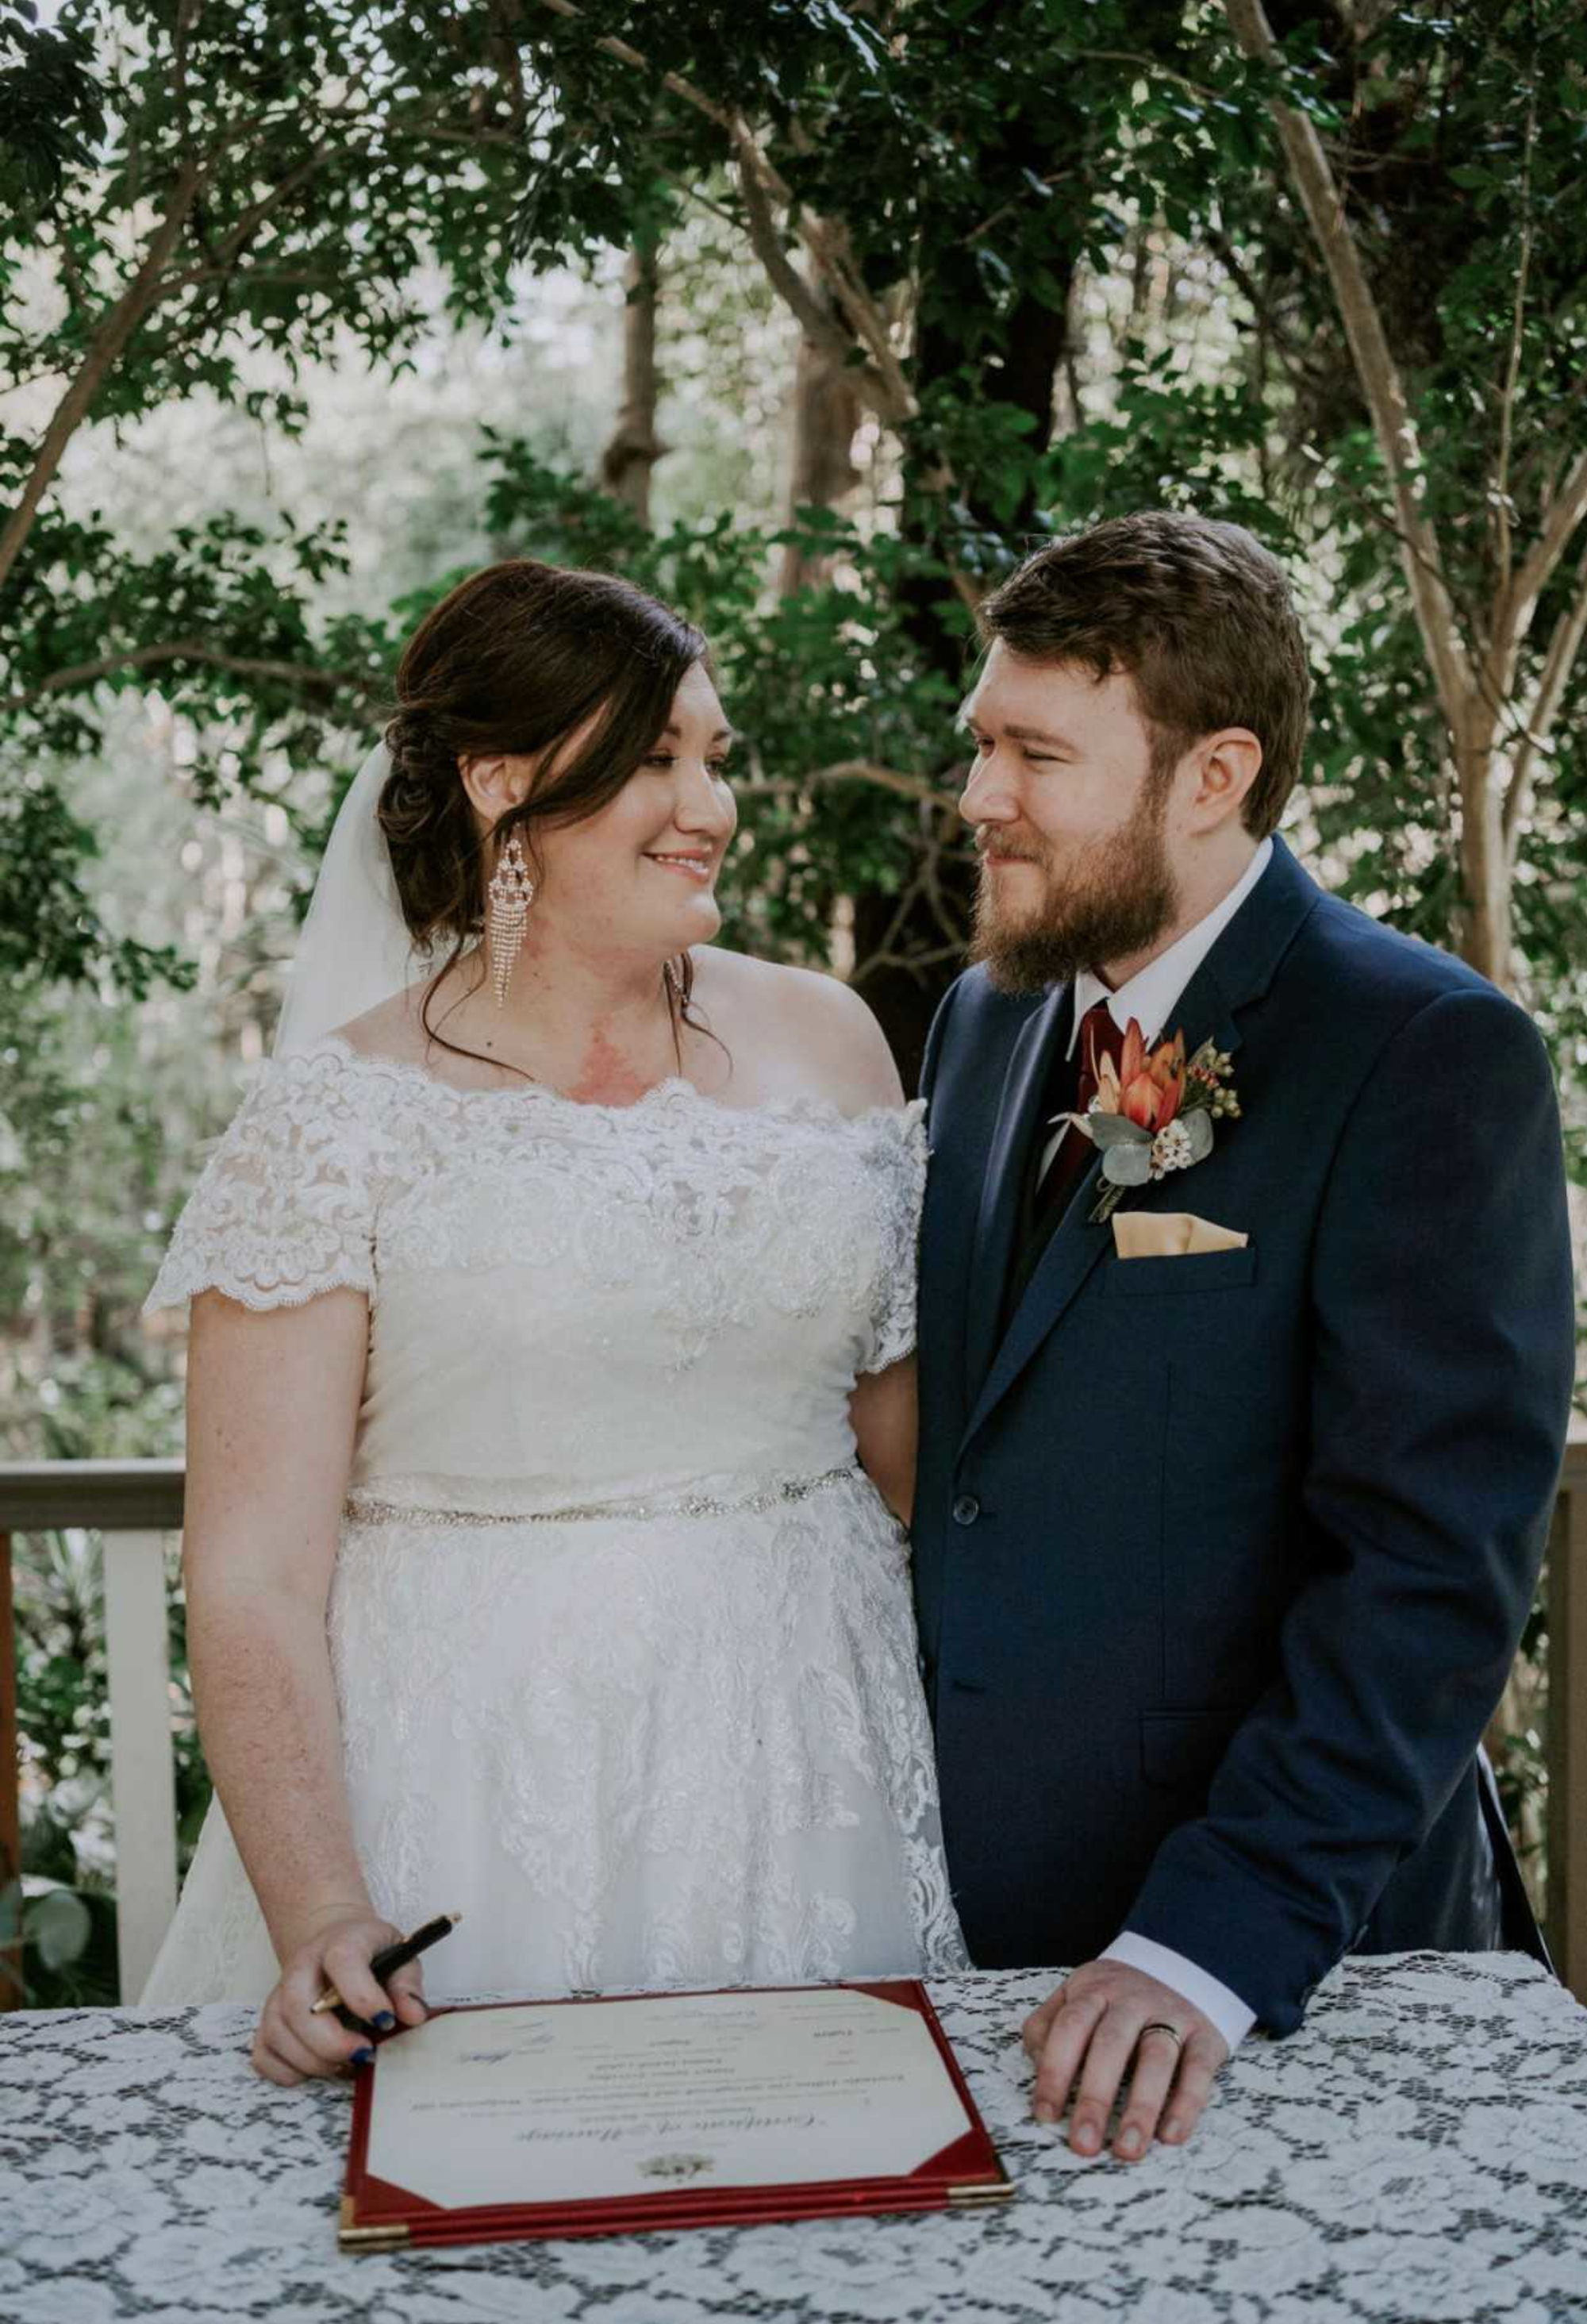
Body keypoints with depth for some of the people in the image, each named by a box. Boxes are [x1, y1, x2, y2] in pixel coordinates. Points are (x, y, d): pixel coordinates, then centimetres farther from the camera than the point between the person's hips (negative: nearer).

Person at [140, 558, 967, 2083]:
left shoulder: (823, 1040, 5)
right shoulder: (343, 1115, -8)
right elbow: (254, 1570, -11)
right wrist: (317, 1917, -21)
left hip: (800, 1775, 4)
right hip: (484, 1793, -3)